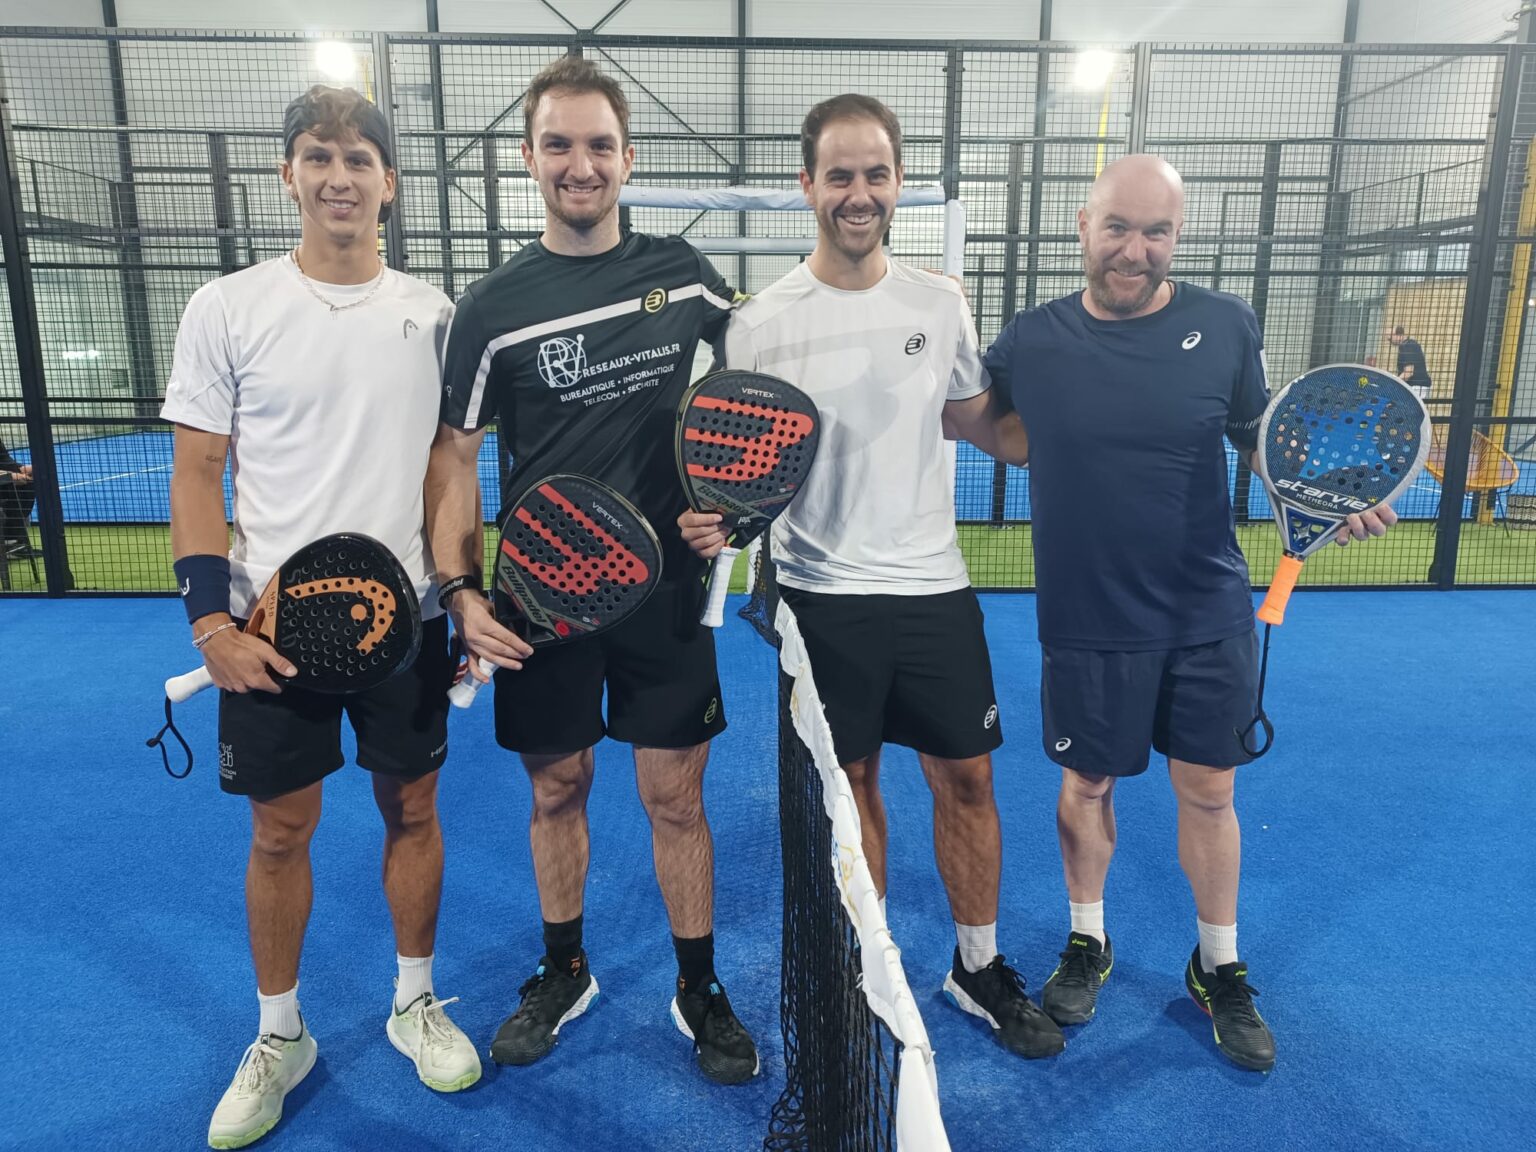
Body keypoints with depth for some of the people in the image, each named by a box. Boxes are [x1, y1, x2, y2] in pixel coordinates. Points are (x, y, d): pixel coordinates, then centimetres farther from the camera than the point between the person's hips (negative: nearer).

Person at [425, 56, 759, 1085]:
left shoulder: (682, 273, 2)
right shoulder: (495, 306, -2)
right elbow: (456, 456, 0)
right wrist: (462, 590, -11)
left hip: (665, 589, 0)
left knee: (675, 798, 7)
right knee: (557, 790, 14)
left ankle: (700, 991, 28)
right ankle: (564, 972, 37)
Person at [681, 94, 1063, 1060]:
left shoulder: (940, 304, 3)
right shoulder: (761, 324, -5)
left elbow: (982, 425, 13)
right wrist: (718, 516, -22)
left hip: (934, 588, 2)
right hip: (823, 596, -2)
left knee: (966, 777, 10)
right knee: (850, 783, 11)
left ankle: (979, 966, 33)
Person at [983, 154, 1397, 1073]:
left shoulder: (1225, 326, -5)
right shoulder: (1032, 339, -7)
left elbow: (1268, 439, 4)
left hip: (1209, 617, 1)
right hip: (1088, 622, -1)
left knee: (1209, 791, 13)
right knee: (1087, 785, 14)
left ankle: (1220, 968, 37)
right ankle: (1087, 944, 40)